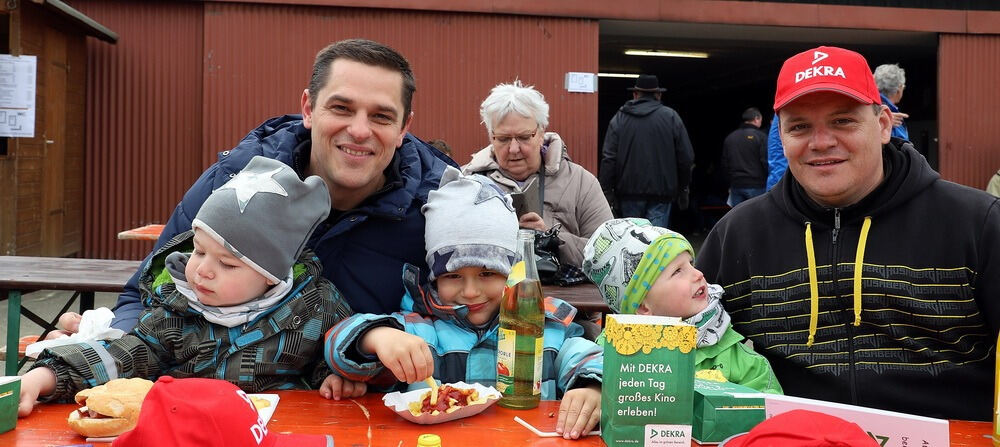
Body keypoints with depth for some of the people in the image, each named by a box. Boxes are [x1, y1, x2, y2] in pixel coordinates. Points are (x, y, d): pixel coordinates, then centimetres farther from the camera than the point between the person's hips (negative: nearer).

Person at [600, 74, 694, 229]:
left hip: (629, 192, 1)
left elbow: (609, 158, -2)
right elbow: (686, 157, 3)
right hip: (661, 192, -1)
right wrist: (683, 188, 14)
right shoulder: (671, 116, 3)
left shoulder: (619, 118, 3)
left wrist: (607, 189, 4)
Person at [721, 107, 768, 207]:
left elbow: (724, 164, 14)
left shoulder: (729, 137, 10)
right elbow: (765, 161, -11)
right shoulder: (760, 136, -7)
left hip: (736, 185, 5)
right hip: (756, 185, -5)